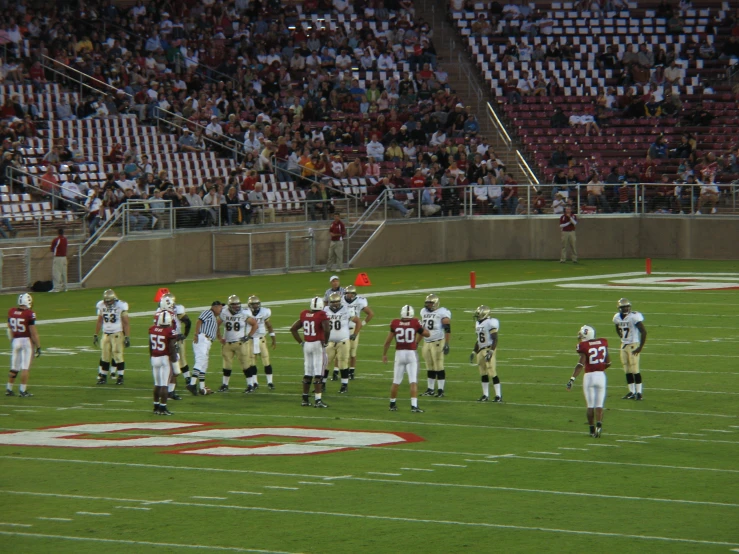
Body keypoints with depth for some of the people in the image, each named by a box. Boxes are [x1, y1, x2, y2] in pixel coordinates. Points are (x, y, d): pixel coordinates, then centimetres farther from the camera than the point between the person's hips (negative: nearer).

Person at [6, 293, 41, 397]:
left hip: (15, 341, 5)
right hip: (27, 341, -5)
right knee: (25, 367, 0)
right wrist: (38, 346, -6)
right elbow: (33, 332, -13)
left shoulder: (11, 312, 2)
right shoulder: (29, 314, -14)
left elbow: (10, 329, 12)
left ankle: (9, 389, 20)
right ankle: (23, 391, 1)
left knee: (14, 367, 15)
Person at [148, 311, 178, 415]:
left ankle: (156, 407, 23)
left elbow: (150, 346, 10)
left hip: (154, 358, 5)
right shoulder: (170, 331, -16)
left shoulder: (152, 329, 1)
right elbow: (172, 348, -14)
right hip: (165, 359, -5)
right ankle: (162, 408, 1)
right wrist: (174, 360, -3)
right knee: (164, 385, 0)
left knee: (157, 384, 17)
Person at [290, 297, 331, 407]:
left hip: (306, 345, 6)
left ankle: (305, 399, 21)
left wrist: (300, 342, 14)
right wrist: (324, 341, -7)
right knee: (318, 373, -3)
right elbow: (327, 330, -25)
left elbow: (293, 329, 12)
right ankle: (318, 400, -6)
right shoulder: (321, 315, -12)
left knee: (307, 372, 15)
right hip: (317, 344, -6)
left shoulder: (304, 314, 6)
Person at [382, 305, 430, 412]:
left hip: (399, 353, 2)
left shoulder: (395, 324, -3)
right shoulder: (415, 323, -7)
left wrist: (384, 354, 17)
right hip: (411, 354, -2)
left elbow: (388, 341, 5)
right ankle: (414, 406, -11)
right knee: (413, 381, -2)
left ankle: (392, 404, 26)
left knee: (396, 382, 13)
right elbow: (427, 334, 8)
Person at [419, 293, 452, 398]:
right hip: (426, 342, 7)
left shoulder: (442, 313, -9)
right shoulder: (424, 312, 13)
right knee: (430, 368, 10)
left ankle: (440, 390, -2)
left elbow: (448, 329, -12)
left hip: (438, 343, -7)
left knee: (439, 367, -6)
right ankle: (430, 390, 16)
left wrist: (447, 344, -17)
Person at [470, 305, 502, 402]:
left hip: (489, 349, -9)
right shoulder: (478, 324, 14)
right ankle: (485, 395, 16)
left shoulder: (490, 323, -13)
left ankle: (498, 395, -6)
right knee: (483, 374, 10)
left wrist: (491, 352, -23)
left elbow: (495, 339, -16)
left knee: (492, 373, -9)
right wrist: (474, 352, 21)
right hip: (480, 350, 9)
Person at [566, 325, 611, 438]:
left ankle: (592, 430, 11)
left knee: (590, 404, 9)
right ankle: (599, 425, -15)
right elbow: (608, 362, 13)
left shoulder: (584, 346, -9)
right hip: (601, 375, 3)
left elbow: (581, 364, -18)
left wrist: (572, 379, -19)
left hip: (589, 376, -3)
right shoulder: (603, 343, 6)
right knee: (599, 405, 7)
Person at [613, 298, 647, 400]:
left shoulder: (634, 317, -17)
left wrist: (640, 347, -16)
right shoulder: (617, 317, 5)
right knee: (627, 371, 9)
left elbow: (644, 331, -16)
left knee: (635, 370, -6)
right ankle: (632, 392, 16)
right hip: (624, 345, 7)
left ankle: (639, 393, 0)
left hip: (633, 345, -7)